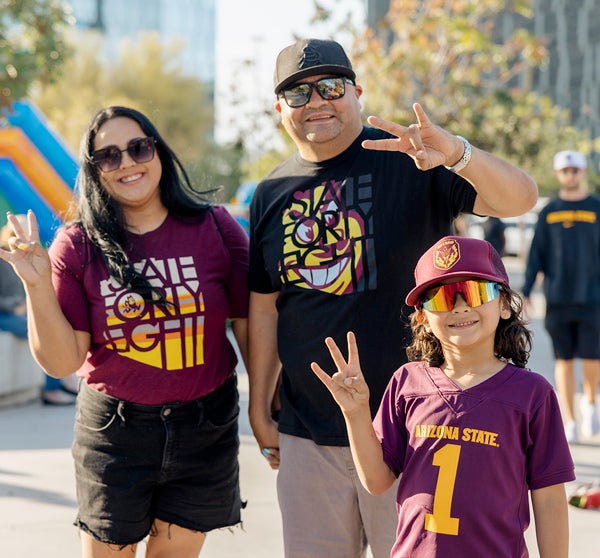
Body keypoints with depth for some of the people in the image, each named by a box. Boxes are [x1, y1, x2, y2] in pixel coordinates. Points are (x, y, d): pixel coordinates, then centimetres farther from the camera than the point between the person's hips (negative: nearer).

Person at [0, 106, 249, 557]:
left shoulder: (215, 228, -6)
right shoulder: (77, 246, -5)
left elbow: (251, 326, 0)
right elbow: (62, 362, -7)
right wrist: (38, 284, -19)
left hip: (205, 426, 0)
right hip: (114, 430, 0)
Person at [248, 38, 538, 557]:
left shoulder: (410, 161, -6)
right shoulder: (272, 194, 8)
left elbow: (520, 198, -19)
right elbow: (265, 308, 13)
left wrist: (457, 154, -38)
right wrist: (260, 411, 14)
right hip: (308, 433, 4)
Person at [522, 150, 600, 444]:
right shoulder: (548, 212, 8)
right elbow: (536, 254, 9)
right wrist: (525, 292, 2)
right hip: (557, 298, 1)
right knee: (564, 360, 2)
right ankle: (569, 422, 9)